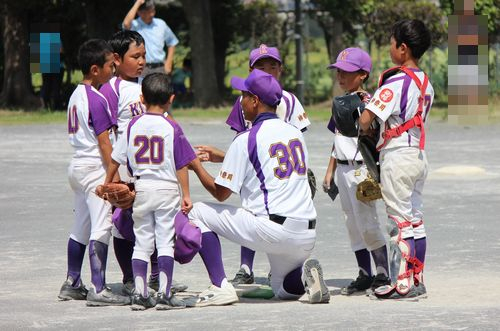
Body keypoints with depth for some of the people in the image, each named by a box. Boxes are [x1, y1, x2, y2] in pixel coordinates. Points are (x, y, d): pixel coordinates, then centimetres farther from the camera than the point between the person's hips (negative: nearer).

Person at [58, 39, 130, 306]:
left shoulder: (76, 95, 13)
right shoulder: (96, 100, -16)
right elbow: (104, 143, -18)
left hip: (77, 165, 10)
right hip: (95, 167, -10)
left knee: (81, 228, 17)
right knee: (101, 228, -11)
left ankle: (72, 284, 24)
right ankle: (98, 290, -16)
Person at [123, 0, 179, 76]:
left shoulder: (161, 24, 9)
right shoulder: (135, 25, -3)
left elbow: (171, 43, 20)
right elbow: (126, 24, -27)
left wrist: (169, 62, 7)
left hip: (160, 68, 4)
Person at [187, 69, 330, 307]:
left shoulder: (246, 139, -7)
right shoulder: (295, 133, 15)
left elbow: (221, 193, -2)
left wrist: (196, 166, 15)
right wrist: (220, 156, 35)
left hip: (271, 230, -7)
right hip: (307, 237, 7)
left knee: (198, 213, 8)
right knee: (284, 289, 31)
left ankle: (220, 286, -4)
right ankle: (305, 275, -5)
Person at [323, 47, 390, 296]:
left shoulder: (367, 103, -11)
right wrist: (330, 172, 19)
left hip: (361, 169, -8)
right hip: (342, 170, 8)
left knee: (367, 223, -10)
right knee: (353, 225, 10)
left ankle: (383, 274, -3)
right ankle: (364, 276, 15)